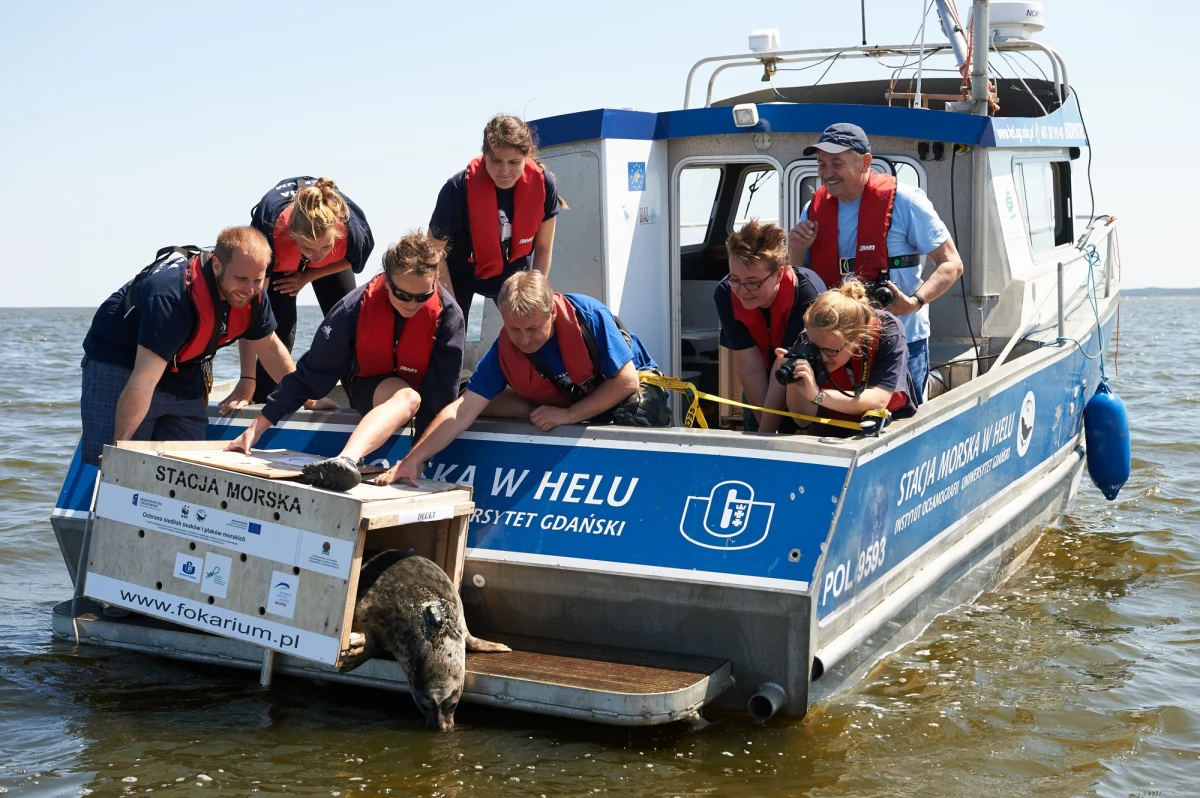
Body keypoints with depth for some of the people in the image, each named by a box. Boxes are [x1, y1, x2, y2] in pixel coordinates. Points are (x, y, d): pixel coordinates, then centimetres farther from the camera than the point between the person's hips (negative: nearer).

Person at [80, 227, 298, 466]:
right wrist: (118, 446, -37)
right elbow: (144, 380, -38)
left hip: (183, 371, 7)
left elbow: (270, 347, 6)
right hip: (119, 363, -7)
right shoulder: (171, 295, -36)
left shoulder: (251, 293, -14)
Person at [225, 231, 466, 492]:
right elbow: (311, 372, -20)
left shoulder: (448, 315, -25)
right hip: (369, 389, -1)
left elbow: (442, 390, -22)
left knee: (409, 400, -35)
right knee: (407, 397, -34)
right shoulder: (355, 307, -25)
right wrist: (256, 428, -21)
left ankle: (347, 460, -44)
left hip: (420, 393, 1)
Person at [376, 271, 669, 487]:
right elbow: (462, 410, -23)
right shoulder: (504, 350, -21)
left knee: (633, 415, -40)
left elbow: (626, 381, -26)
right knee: (487, 400, -14)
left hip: (633, 390, -3)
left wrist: (567, 415, -30)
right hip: (567, 401, 3)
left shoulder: (587, 315, -31)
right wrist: (413, 459, -33)